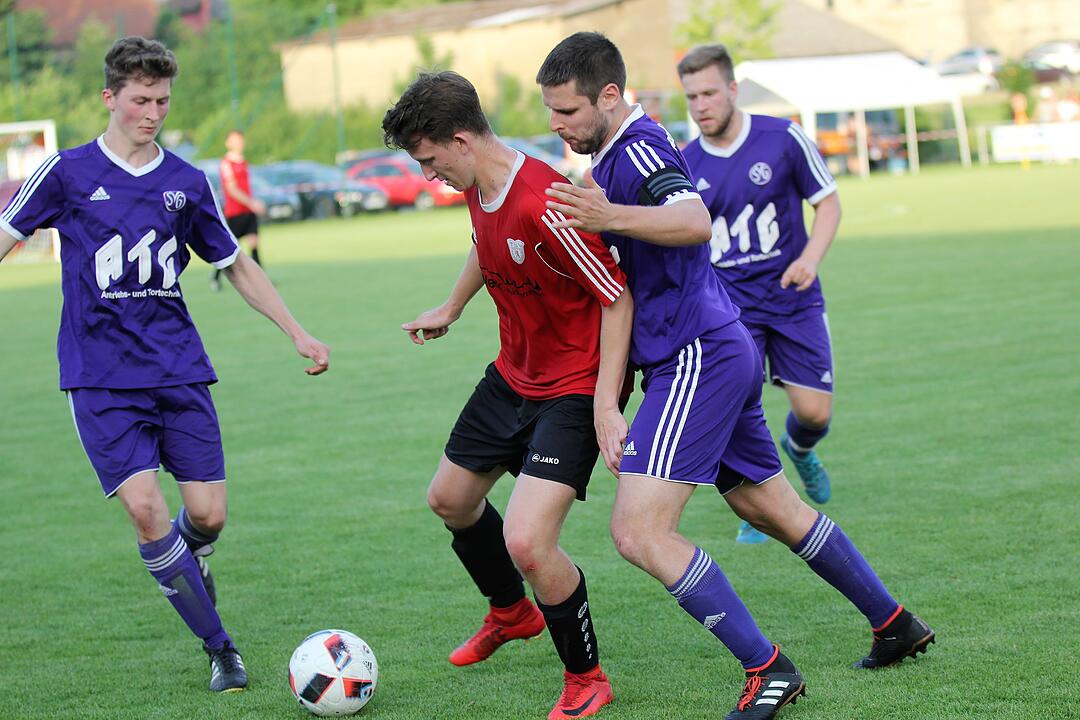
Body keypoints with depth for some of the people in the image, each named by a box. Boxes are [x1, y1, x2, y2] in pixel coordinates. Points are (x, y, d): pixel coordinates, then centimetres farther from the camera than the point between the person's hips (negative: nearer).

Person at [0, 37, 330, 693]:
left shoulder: (188, 184, 8)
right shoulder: (66, 174, -1)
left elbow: (236, 265, 18)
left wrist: (298, 333, 15)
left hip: (179, 370, 3)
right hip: (100, 379, -3)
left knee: (208, 515, -4)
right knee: (146, 509, -15)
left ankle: (186, 562, 35)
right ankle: (221, 649, -3)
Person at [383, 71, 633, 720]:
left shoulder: (543, 207, -31)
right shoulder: (478, 188, -3)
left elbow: (619, 298, -26)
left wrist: (605, 405, -27)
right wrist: (450, 309, 35)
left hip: (574, 389, -9)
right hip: (513, 375, 9)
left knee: (526, 541, -21)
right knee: (450, 499, 24)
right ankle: (511, 614, 51)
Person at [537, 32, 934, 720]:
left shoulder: (638, 148, -17)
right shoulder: (619, 151, 15)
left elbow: (696, 222, -38)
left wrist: (610, 217, -52)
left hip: (698, 360, -11)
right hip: (725, 352, 11)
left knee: (639, 531, -14)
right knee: (773, 508, 22)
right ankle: (895, 624, 33)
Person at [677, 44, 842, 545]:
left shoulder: (783, 138, -8)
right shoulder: (685, 166, -1)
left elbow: (828, 202, 0)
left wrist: (809, 259, -16)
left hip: (794, 298, 0)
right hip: (729, 303, 1)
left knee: (815, 412, -5)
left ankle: (799, 448, 34)